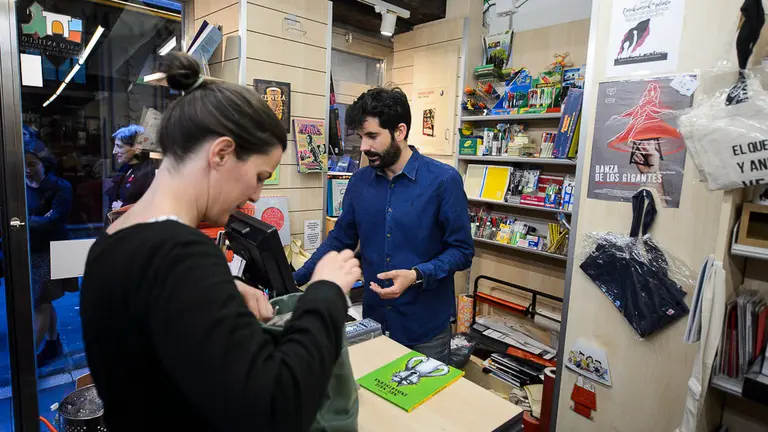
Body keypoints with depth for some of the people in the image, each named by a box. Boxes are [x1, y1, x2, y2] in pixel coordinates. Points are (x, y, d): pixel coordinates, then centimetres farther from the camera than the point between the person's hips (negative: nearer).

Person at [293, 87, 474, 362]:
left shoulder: (443, 180, -13)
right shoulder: (360, 181, 0)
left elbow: (462, 251, -9)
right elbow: (340, 239, 9)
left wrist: (417, 275, -24)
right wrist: (295, 279, 3)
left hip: (426, 326, -3)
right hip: (373, 320, 4)